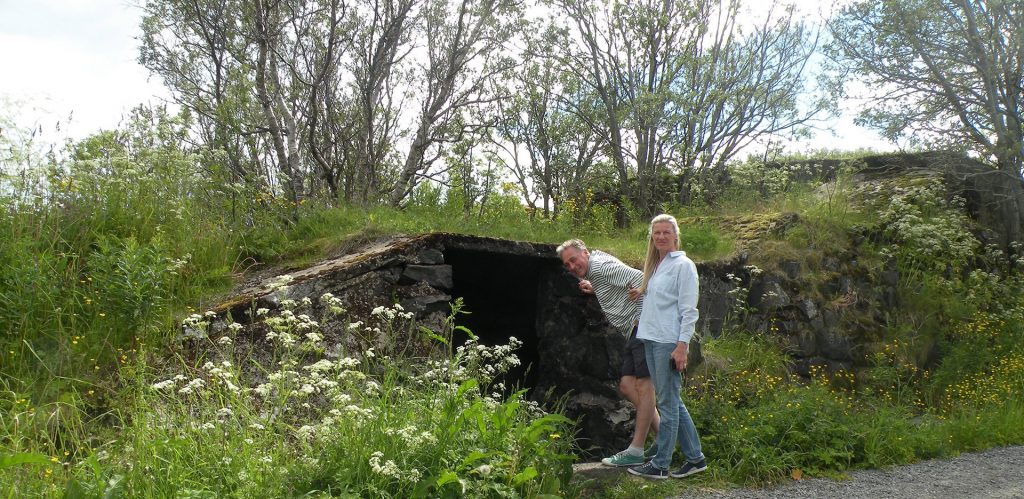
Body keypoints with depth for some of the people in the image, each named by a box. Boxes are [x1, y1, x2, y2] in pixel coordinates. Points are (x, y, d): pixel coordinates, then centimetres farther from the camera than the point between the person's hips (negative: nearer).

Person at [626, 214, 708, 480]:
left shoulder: (683, 265, -6)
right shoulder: (655, 265, 17)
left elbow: (689, 310, -11)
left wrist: (682, 346, -16)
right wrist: (642, 292, 12)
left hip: (669, 342, -8)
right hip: (650, 339, 9)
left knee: (668, 403, -1)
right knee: (672, 401, 12)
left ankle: (660, 465, 7)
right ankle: (695, 457, 22)